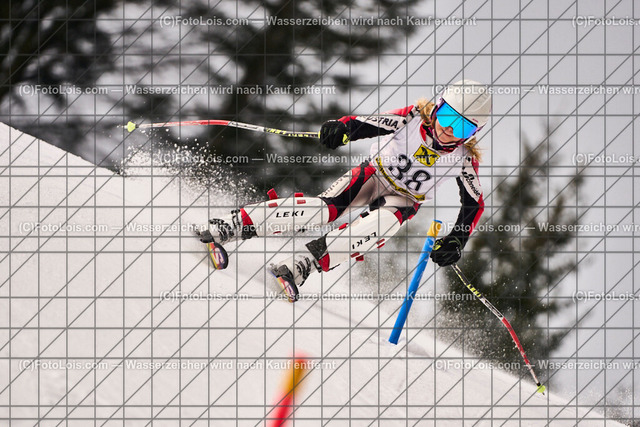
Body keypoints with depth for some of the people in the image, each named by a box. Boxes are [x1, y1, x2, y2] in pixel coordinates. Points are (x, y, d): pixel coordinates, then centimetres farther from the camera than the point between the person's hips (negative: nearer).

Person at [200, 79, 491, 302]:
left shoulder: (465, 159, -16)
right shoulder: (414, 119, -19)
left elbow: (475, 204, -9)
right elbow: (367, 125, -23)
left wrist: (456, 241, -25)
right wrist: (340, 129, -46)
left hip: (403, 200, 1)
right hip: (376, 174, -1)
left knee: (384, 223, -35)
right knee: (327, 208, -28)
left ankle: (302, 265, -41)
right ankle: (229, 227, -29)